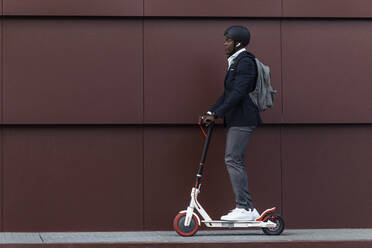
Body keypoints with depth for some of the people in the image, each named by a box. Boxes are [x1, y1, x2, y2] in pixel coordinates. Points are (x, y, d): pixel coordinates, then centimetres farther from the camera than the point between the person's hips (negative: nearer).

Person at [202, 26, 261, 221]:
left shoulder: (245, 62, -12)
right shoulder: (235, 62, 21)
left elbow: (238, 93, -21)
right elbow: (228, 93, 22)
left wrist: (217, 114, -22)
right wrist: (211, 112, 12)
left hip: (242, 120, -10)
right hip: (236, 120, 10)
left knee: (233, 160, -13)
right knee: (235, 162, 8)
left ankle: (244, 208, -13)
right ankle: (248, 209, 10)